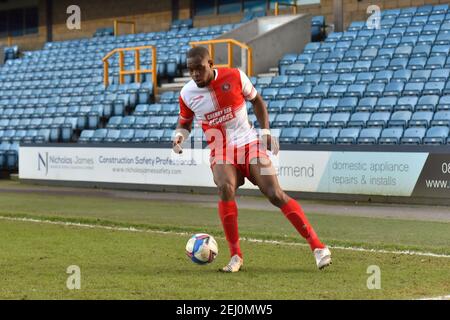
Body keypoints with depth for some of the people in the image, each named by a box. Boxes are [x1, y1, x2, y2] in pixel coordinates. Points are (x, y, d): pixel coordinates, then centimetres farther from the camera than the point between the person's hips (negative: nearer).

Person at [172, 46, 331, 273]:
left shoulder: (234, 77, -6)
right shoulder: (187, 93, -1)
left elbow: (256, 100, 10)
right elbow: (185, 120, 17)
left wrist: (265, 131, 2)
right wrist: (179, 135, -4)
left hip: (249, 144, -1)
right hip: (220, 152, 1)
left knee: (276, 194, -13)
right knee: (225, 189, -29)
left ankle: (317, 246, -8)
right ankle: (235, 256, -17)